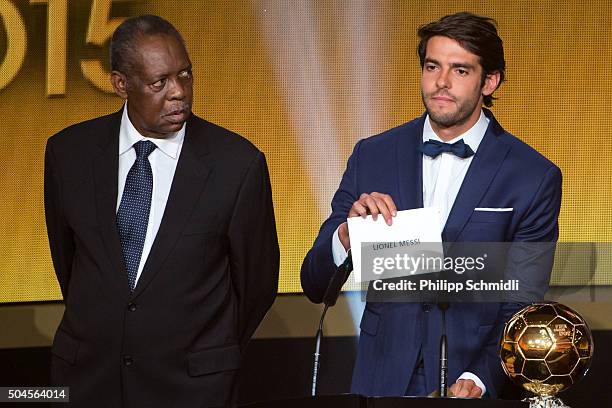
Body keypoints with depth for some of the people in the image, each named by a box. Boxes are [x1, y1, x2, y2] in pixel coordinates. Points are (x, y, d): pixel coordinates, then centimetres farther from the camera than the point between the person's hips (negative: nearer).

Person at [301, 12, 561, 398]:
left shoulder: (535, 178, -6)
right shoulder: (372, 156, 2)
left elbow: (521, 308, -6)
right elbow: (315, 286, 2)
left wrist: (479, 380, -21)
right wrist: (347, 232, -18)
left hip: (476, 385, -2)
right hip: (383, 380, 2)